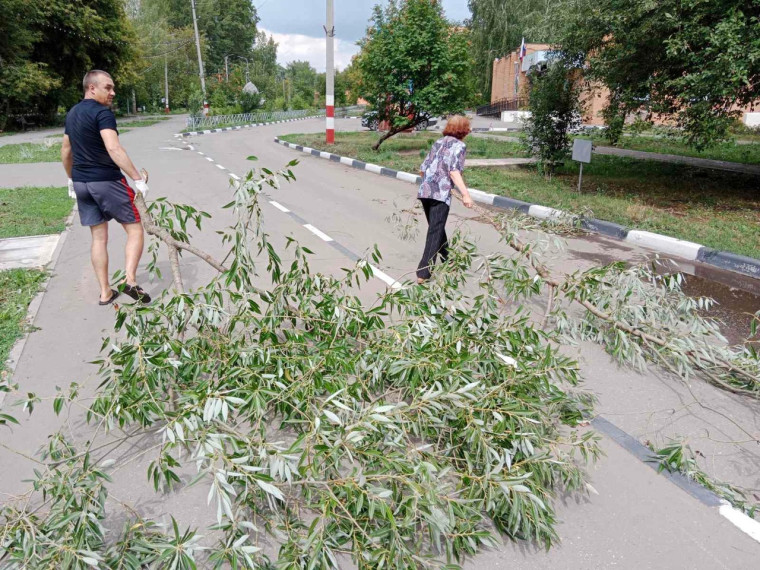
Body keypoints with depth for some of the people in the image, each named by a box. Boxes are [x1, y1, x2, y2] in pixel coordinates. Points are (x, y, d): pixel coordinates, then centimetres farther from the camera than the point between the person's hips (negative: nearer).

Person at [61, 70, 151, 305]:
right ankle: (130, 281, -12)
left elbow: (66, 150, 22)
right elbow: (113, 148, -26)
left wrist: (71, 179, 32)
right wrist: (138, 179, -29)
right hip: (106, 181, -8)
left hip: (81, 182, 8)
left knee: (98, 237, 11)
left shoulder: (72, 114, 15)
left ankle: (105, 292, 13)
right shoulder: (102, 112, -13)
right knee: (134, 229, 2)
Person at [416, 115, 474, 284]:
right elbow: (454, 171, -14)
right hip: (441, 193, -7)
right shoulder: (459, 145, 0)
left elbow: (422, 169, 18)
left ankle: (447, 260, 39)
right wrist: (465, 194, -19)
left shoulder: (438, 142, 19)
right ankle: (423, 273, -12)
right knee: (435, 232, -6)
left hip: (424, 191, 7)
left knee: (437, 228, 21)